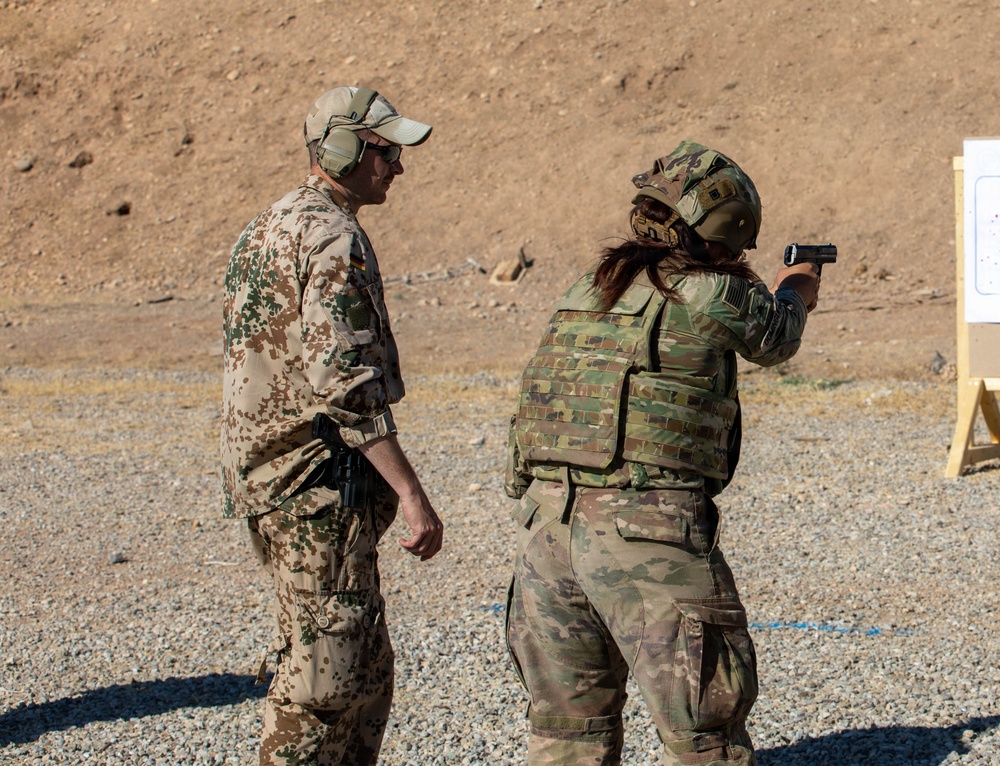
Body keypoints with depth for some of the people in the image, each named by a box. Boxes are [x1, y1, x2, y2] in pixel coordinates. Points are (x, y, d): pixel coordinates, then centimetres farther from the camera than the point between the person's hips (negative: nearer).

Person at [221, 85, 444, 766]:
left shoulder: (268, 228, 17)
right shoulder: (333, 239, -15)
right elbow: (346, 383, -23)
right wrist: (412, 494, -24)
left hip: (268, 473, 10)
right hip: (320, 482, -10)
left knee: (367, 669, 15)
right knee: (329, 670, -6)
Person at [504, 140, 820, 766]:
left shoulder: (590, 287, 14)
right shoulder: (708, 294, -4)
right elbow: (774, 338, 16)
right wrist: (794, 291, 39)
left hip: (545, 520, 7)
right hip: (647, 531, -7)